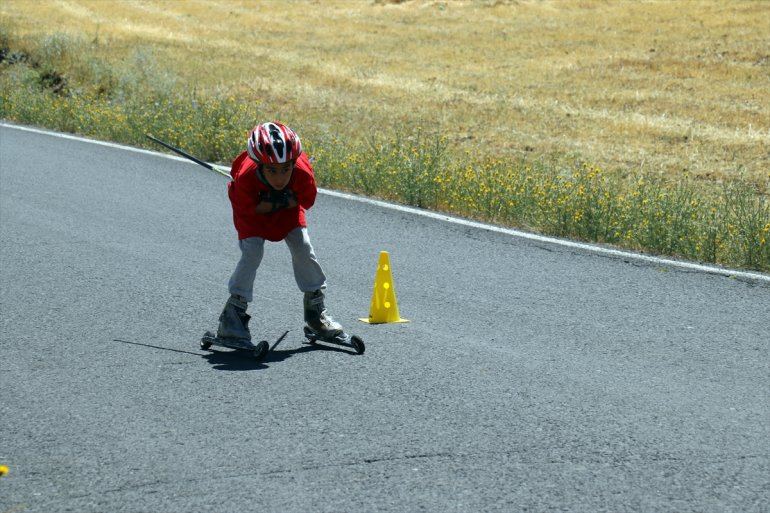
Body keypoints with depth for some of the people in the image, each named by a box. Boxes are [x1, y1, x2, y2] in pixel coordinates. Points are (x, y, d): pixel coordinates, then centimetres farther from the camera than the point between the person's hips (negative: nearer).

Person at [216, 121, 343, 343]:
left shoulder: (303, 173, -36)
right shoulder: (245, 177, -40)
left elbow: (307, 200, -17)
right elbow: (246, 209, -25)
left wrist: (285, 201, -31)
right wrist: (269, 204, -38)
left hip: (287, 206, 2)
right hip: (253, 209, -2)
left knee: (303, 247, -9)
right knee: (252, 251, -20)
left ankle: (316, 309, 10)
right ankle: (233, 314, -9)